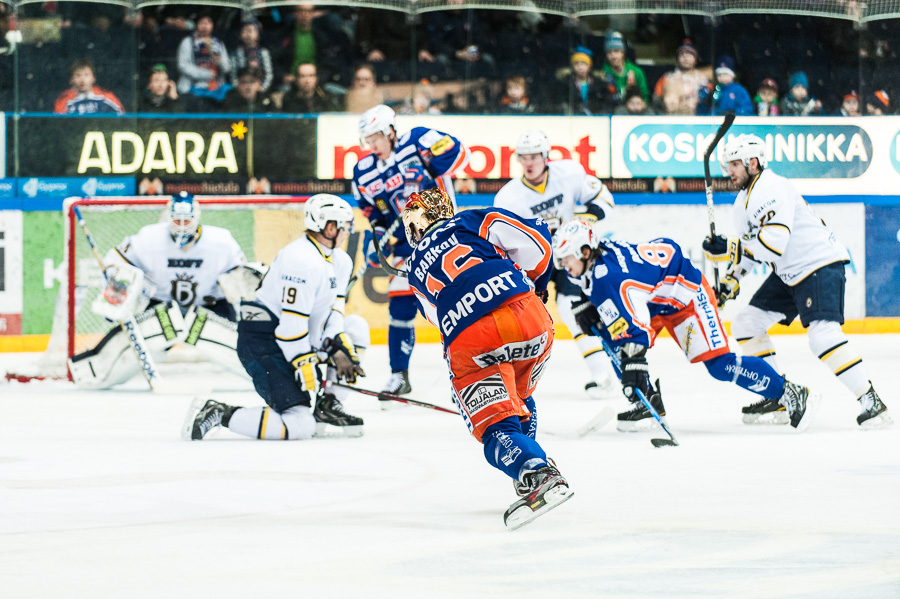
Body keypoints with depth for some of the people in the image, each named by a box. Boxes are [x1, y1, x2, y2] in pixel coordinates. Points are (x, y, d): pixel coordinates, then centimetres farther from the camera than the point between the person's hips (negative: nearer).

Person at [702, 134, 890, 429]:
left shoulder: (771, 189, -20)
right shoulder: (744, 200, 14)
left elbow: (773, 243, -30)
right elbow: (751, 246, 27)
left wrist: (728, 248, -25)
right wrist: (731, 278, 17)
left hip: (820, 265, -11)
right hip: (789, 274, 11)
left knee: (823, 335, -26)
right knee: (746, 324, 10)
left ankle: (870, 401, -24)